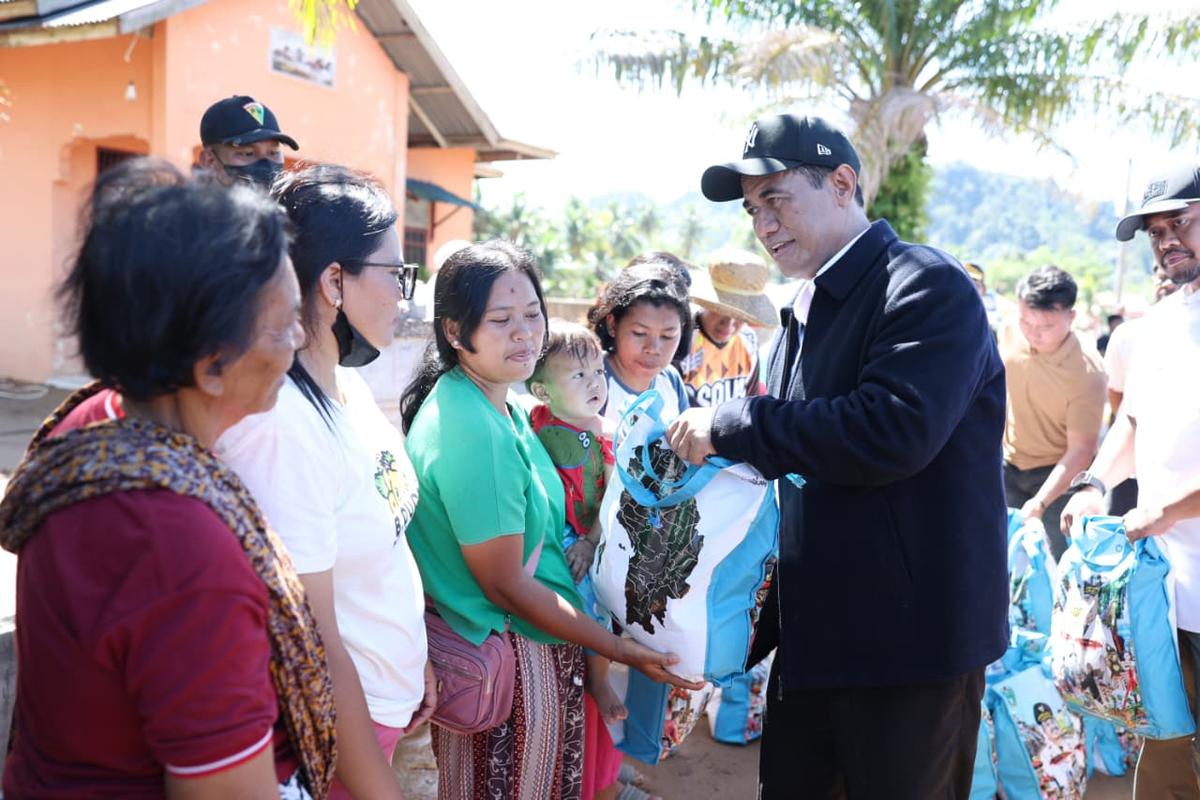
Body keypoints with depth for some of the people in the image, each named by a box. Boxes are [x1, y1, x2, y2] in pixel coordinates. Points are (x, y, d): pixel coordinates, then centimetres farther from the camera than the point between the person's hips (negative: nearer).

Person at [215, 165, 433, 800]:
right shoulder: (279, 426, -27)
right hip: (333, 726, -8)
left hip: (388, 697, 8)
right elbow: (313, 647, -24)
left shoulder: (350, 386, -1)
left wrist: (415, 660, 13)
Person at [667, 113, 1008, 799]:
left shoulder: (928, 285, -13)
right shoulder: (806, 314, 14)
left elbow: (893, 432, -29)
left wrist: (733, 426, -22)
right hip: (812, 633, 8)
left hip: (913, 639, -8)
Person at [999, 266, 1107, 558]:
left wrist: (1039, 503, -32)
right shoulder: (1011, 333, -13)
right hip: (1009, 464, 5)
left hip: (1059, 471, -5)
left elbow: (1080, 449, -24)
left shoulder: (1087, 371, -28)